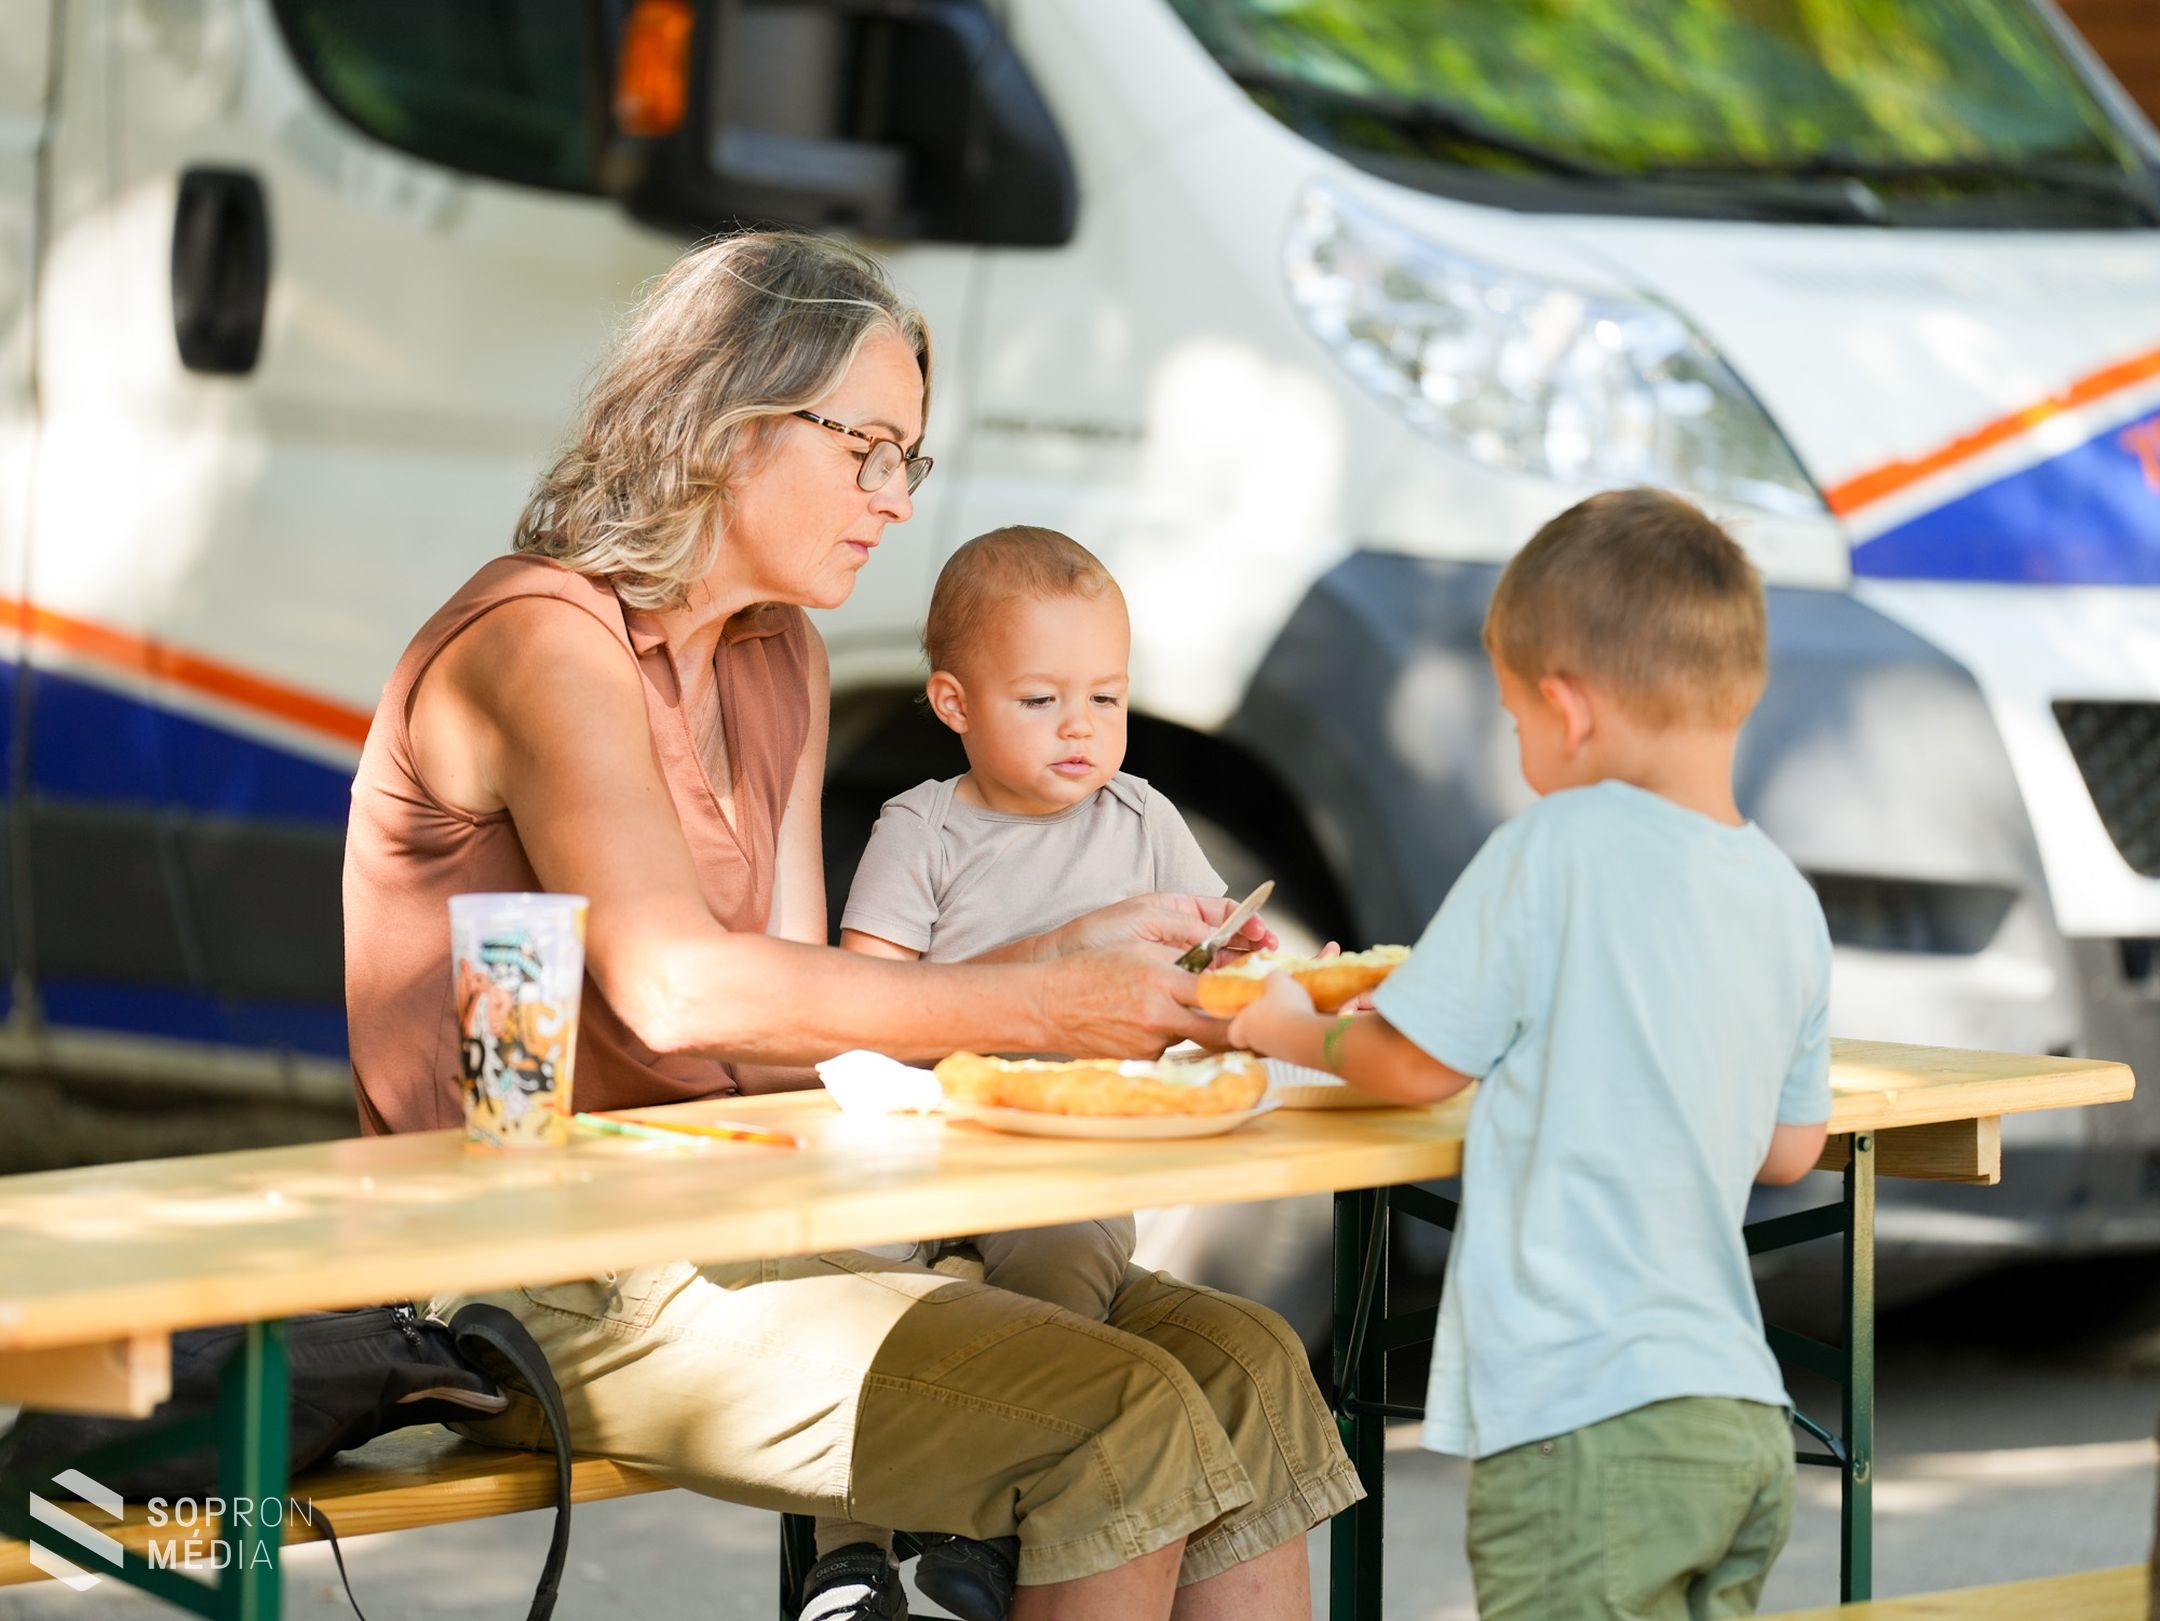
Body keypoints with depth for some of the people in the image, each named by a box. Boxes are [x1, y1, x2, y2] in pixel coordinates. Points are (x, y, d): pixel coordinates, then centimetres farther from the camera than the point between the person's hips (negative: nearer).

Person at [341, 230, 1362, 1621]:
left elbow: (791, 1017, 9)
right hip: (550, 1287, -9)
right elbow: (676, 991, -25)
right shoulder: (540, 643, -13)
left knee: (1245, 1365, -9)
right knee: (1123, 1417, -22)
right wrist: (1037, 1010, -23)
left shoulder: (781, 663, 16)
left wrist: (1075, 950, -3)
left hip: (735, 1228, 9)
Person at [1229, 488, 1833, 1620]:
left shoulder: (1556, 849, -10)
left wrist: (1302, 1031, 19)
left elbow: (1418, 1065, -1)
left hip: (1589, 1423, -7)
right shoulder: (1788, 901, 10)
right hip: (1745, 1420, 7)